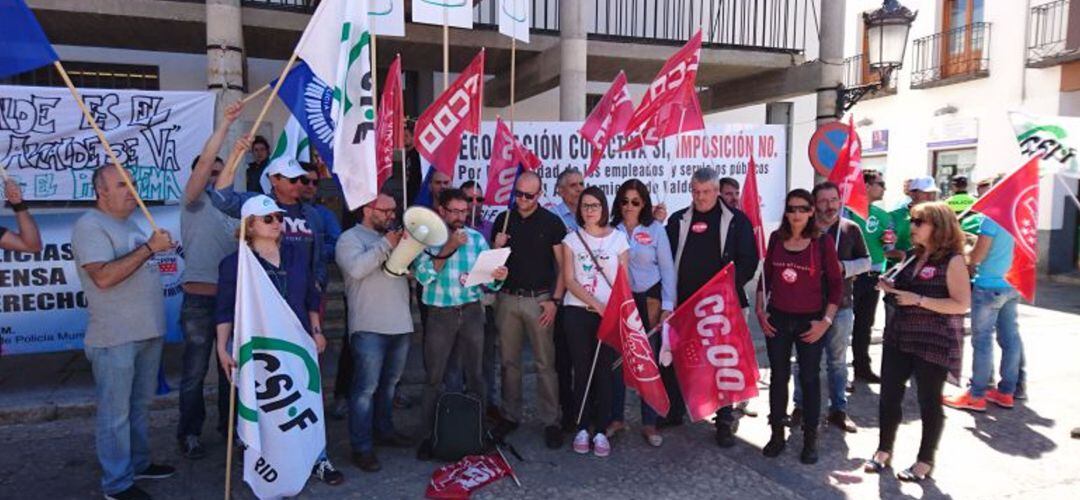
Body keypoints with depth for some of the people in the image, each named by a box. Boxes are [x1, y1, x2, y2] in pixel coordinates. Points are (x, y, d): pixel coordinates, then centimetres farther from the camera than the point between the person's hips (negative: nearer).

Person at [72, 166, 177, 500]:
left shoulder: (129, 223, 16)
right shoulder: (90, 226, -12)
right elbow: (104, 277, -25)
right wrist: (149, 247, -22)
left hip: (147, 333, 9)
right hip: (115, 339, -9)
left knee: (140, 405, 19)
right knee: (115, 413, 1)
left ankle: (138, 463, 32)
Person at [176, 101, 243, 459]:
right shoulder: (194, 202, -1)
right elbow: (204, 161, -16)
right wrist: (226, 123, -19)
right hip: (200, 300, -6)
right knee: (195, 372, 1)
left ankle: (229, 423, 27)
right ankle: (189, 433, 14)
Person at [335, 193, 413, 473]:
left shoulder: (393, 236, 19)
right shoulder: (350, 238, -1)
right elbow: (357, 268, -20)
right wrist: (386, 245, -14)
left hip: (400, 323, 7)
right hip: (370, 327, -7)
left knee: (389, 383, 16)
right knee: (366, 387, -5)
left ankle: (384, 430, 30)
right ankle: (362, 448, 1)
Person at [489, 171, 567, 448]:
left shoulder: (552, 222, -1)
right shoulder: (503, 219, 8)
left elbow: (562, 266, -1)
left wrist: (555, 300, -9)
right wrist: (497, 247, -7)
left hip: (539, 299, -3)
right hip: (508, 298, 3)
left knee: (545, 363, -1)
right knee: (509, 361, 10)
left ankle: (551, 421, 8)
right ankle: (510, 415, 22)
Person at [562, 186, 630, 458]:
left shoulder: (618, 237, 5)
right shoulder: (572, 239, 5)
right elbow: (569, 280, -2)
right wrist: (595, 304, -13)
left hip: (610, 313, 0)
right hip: (577, 312, 0)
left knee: (605, 371, 0)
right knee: (582, 370, 4)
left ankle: (600, 430, 9)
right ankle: (582, 428, 14)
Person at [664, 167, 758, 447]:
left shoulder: (736, 221, 1)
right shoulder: (678, 220, 9)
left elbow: (748, 260, -2)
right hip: (683, 304, 3)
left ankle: (724, 422, 16)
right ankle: (673, 411, 27)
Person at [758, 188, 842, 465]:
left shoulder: (823, 242, -7)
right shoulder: (776, 238, 1)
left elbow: (836, 284, -4)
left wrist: (826, 321, -8)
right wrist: (760, 310, 4)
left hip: (810, 322, -2)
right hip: (777, 319, 2)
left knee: (809, 379, 8)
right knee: (778, 377, 10)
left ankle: (810, 439, 21)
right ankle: (777, 434, 23)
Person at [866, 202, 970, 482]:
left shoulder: (952, 260, -11)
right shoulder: (912, 256, 10)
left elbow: (962, 304, -17)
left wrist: (919, 300, -23)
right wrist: (891, 288, 3)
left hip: (935, 343, -7)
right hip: (899, 337, 7)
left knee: (929, 401, 6)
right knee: (889, 394, 9)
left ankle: (925, 462, 21)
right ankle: (884, 451, 25)